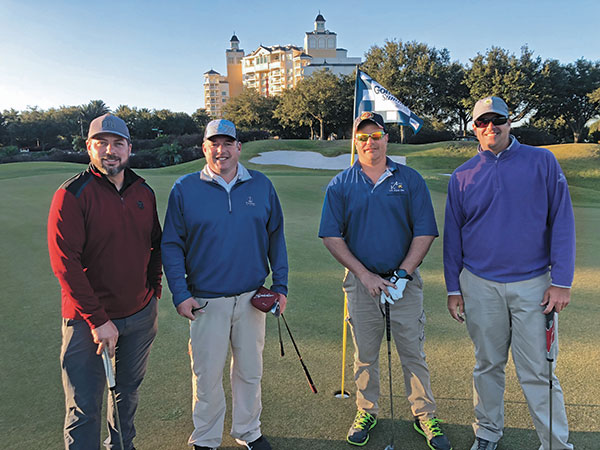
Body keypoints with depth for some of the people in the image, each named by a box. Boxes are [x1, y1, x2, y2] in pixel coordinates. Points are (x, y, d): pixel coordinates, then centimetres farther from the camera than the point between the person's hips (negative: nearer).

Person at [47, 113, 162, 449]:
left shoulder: (144, 192, 3)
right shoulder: (72, 194, -14)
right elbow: (65, 263, -18)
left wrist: (154, 289, 5)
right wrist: (98, 320, -20)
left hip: (141, 314, 5)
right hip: (89, 319, -5)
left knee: (129, 391, 23)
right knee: (84, 408, 5)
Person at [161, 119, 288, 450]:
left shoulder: (261, 186, 3)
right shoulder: (184, 189, -2)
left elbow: (275, 237, 7)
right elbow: (171, 245, -1)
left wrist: (281, 286, 3)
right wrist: (180, 294, -8)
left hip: (251, 297, 2)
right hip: (205, 301, -2)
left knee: (250, 370, 16)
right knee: (207, 374, 9)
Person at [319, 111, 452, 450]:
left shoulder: (410, 180, 2)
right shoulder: (340, 185, 2)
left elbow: (425, 232, -1)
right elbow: (332, 236, -1)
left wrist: (402, 274, -11)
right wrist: (365, 275, -9)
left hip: (405, 281, 0)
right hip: (361, 282, 1)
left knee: (413, 352, 8)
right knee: (365, 354, 12)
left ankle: (425, 416, 27)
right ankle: (367, 412, 31)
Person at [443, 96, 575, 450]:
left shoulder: (543, 161, 2)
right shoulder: (462, 176, 6)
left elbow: (562, 221, -1)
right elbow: (453, 235, 9)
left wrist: (561, 281, -6)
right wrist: (454, 289, 7)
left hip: (532, 284, -1)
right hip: (479, 285, 2)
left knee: (538, 371, 2)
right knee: (488, 365, 13)